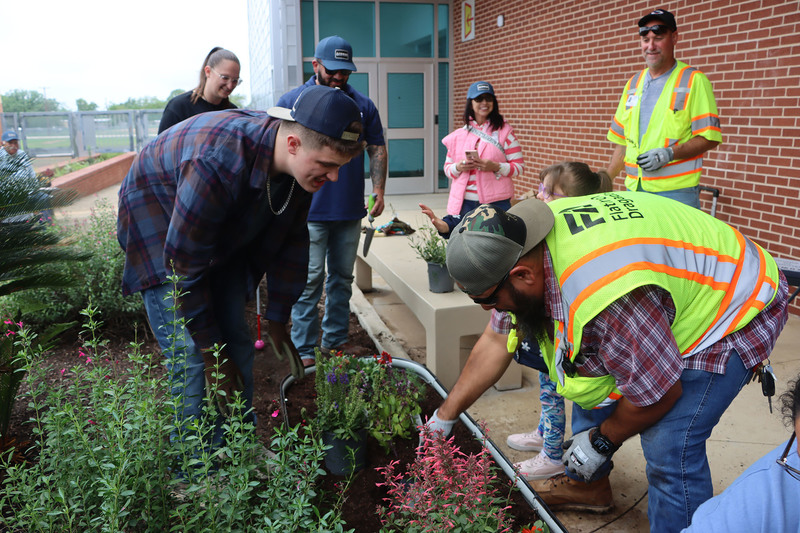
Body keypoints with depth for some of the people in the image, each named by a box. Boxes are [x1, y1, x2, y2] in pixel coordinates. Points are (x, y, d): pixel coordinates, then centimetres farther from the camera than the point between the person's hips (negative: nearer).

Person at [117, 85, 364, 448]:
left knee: (238, 344, 4)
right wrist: (211, 352, -23)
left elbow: (291, 241, -3)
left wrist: (277, 320, 1)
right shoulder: (218, 162, -41)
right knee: (191, 357, -11)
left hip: (224, 234, 6)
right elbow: (185, 265, -32)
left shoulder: (302, 165, -19)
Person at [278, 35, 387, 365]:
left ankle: (336, 340, 25)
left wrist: (378, 191, 3)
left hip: (350, 211, 4)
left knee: (342, 277, 12)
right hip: (309, 212, -3)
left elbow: (377, 149, 12)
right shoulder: (291, 102, 1)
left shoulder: (362, 105, 8)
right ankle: (304, 350, 7)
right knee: (309, 281, -2)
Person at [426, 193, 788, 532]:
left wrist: (600, 442, -10)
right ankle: (588, 487, 35)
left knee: (669, 448, -17)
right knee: (592, 380, 14)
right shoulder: (527, 247, -15)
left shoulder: (601, 296, -43)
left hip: (734, 315, -8)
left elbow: (659, 394, -28)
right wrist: (444, 417, 2)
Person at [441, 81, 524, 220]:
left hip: (496, 203, -2)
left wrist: (495, 167, -16)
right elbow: (447, 168, 15)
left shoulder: (504, 131, 4)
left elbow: (519, 166, 0)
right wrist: (458, 167, -7)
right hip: (464, 203, 2)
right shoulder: (458, 135, 12)